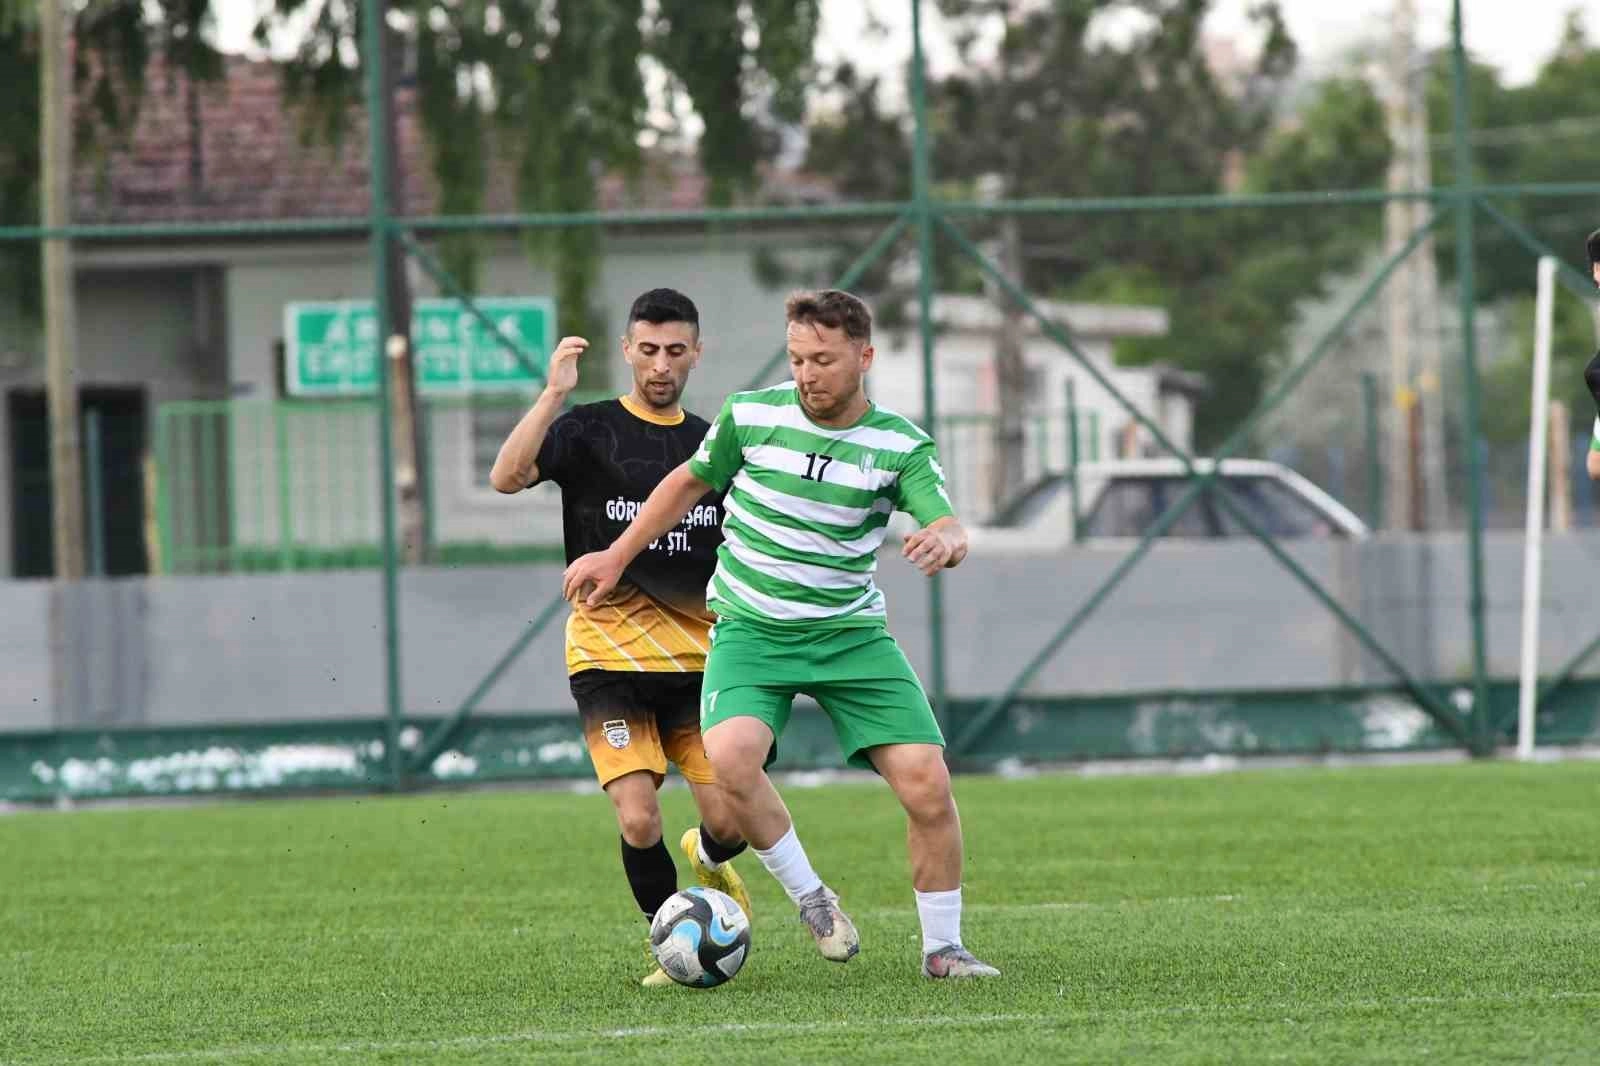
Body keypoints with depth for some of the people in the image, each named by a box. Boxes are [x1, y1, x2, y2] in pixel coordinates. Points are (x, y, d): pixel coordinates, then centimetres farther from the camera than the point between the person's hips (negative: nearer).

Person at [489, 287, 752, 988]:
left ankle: (709, 858, 30)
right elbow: (506, 477, -19)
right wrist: (554, 393, -25)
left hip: (699, 660, 3)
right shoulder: (588, 430, 0)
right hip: (610, 657, -3)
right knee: (638, 821, -15)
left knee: (730, 819, -7)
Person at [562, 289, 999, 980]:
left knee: (926, 781, -11)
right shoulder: (751, 416, -4)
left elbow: (951, 531, -16)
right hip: (751, 629, -1)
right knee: (730, 758, -29)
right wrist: (616, 558, 17)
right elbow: (691, 481, 14)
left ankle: (942, 948, 7)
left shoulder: (900, 445, -5)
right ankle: (810, 897, -8)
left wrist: (944, 541, -41)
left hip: (853, 633, 1)